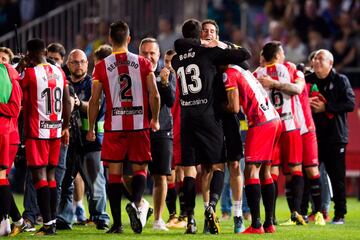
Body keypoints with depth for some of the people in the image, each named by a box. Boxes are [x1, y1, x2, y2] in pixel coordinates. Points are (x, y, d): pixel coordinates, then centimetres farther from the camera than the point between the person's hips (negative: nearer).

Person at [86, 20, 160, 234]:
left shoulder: (102, 66, 0)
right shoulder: (143, 63, 1)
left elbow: (94, 100, 0)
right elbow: (154, 95, -4)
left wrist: (91, 128, 9)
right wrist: (155, 120, 10)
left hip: (114, 126, 0)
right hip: (139, 125, 0)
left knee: (114, 173, 5)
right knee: (140, 169, 9)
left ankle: (117, 223, 3)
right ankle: (136, 203, -20)